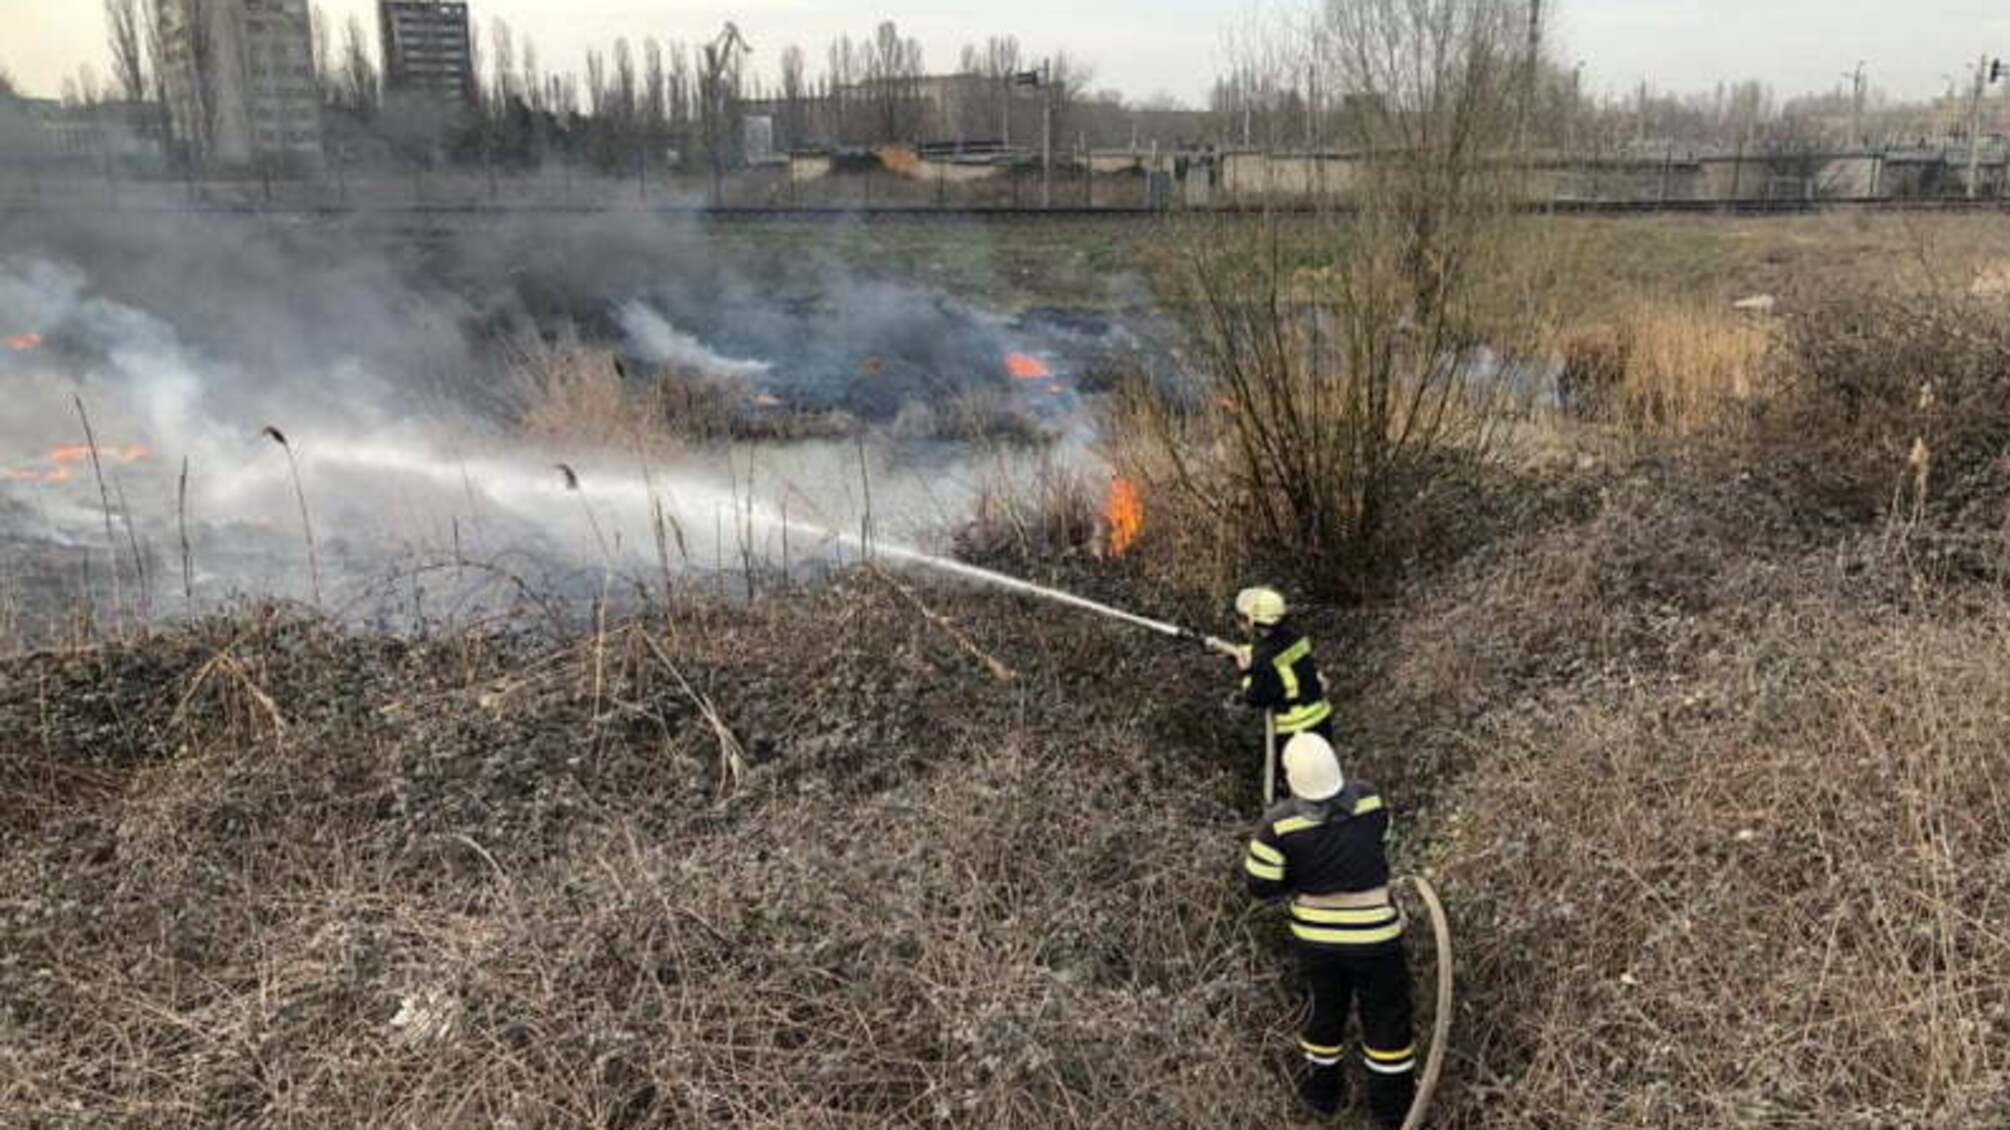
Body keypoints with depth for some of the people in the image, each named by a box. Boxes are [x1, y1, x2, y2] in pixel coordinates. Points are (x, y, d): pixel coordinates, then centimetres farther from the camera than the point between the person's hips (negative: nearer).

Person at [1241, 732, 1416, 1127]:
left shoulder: (1279, 823, -20)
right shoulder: (1369, 799, -14)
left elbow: (1260, 885, -12)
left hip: (1314, 935, 1)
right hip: (1372, 934, -1)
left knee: (1326, 1006, 24)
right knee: (1387, 1013, 18)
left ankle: (1322, 1091, 43)